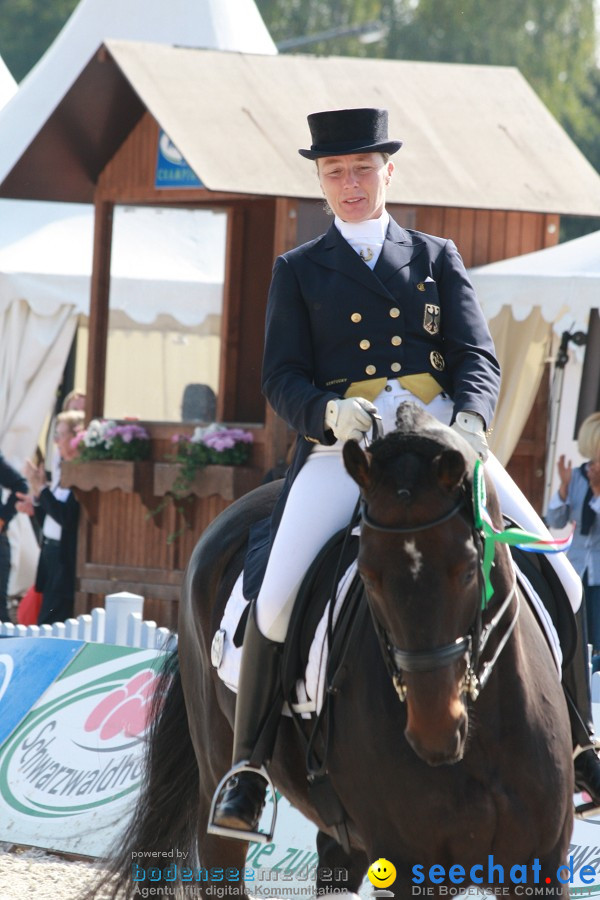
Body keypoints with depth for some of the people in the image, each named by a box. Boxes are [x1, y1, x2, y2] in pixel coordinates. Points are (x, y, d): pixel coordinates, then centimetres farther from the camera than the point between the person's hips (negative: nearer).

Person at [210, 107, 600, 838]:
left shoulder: (436, 258, 18)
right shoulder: (299, 272, 16)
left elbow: (477, 357, 6)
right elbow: (282, 378, 5)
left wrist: (470, 420, -16)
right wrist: (329, 412, -18)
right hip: (341, 445, -1)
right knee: (277, 597, -22)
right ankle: (249, 766, -9)